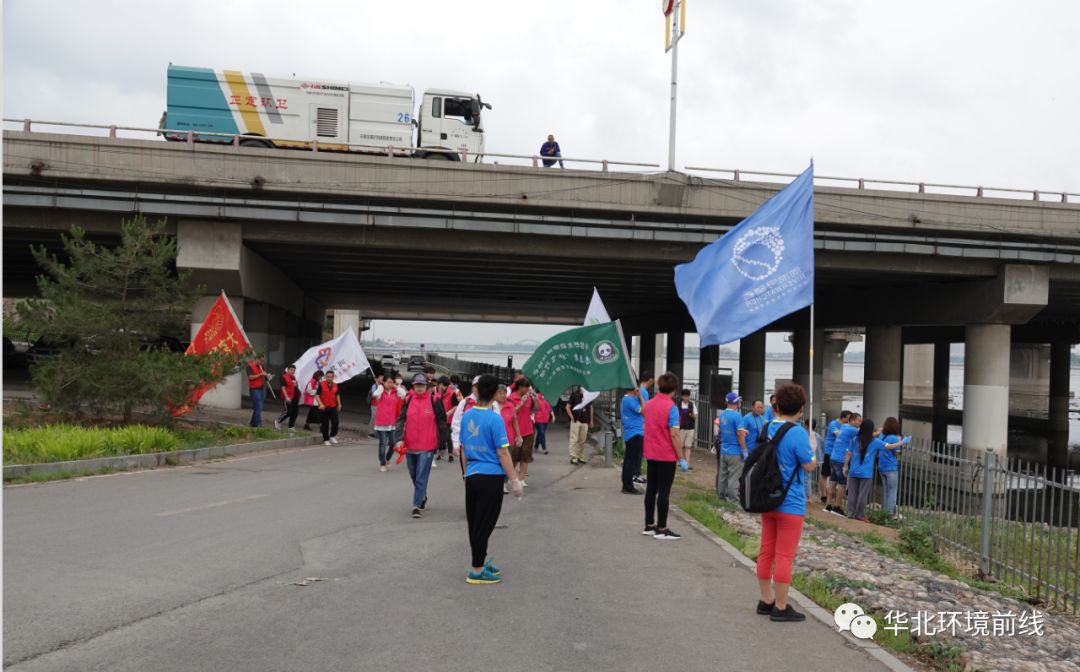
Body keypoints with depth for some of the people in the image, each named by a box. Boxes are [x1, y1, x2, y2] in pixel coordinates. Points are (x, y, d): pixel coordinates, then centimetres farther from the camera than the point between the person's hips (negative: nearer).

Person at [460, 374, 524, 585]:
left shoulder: (466, 415, 4)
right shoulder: (495, 419, -14)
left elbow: (463, 449, 12)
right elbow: (502, 452, -15)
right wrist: (514, 481, -10)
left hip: (472, 476, 6)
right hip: (491, 478, -6)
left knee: (474, 523, 15)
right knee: (484, 525, 2)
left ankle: (481, 560, 30)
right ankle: (476, 571, 8)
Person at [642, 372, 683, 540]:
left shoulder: (649, 404, 5)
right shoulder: (671, 407, -16)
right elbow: (674, 435, -19)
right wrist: (681, 457, -13)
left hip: (651, 455, 7)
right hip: (667, 456, -7)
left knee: (651, 490, 12)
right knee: (663, 492, -1)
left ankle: (649, 526, 20)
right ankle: (661, 529, 4)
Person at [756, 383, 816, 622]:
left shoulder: (767, 428, 3)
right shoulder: (798, 433, -18)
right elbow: (809, 467, -11)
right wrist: (812, 446, 6)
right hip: (790, 504, -7)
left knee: (766, 552, 14)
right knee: (784, 556, 1)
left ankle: (766, 600, 24)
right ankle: (780, 608, 8)